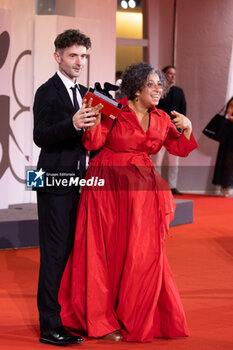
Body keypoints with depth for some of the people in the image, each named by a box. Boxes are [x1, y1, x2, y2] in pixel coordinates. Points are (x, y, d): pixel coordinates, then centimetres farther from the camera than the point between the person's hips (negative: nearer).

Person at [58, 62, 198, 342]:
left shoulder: (162, 119, 9)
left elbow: (180, 149, 13)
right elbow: (94, 143, -13)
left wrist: (187, 128, -4)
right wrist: (96, 116, -27)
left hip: (141, 192, 5)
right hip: (108, 188, -4)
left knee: (143, 254, 2)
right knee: (105, 253, 1)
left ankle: (134, 319, 17)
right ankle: (102, 322, 11)